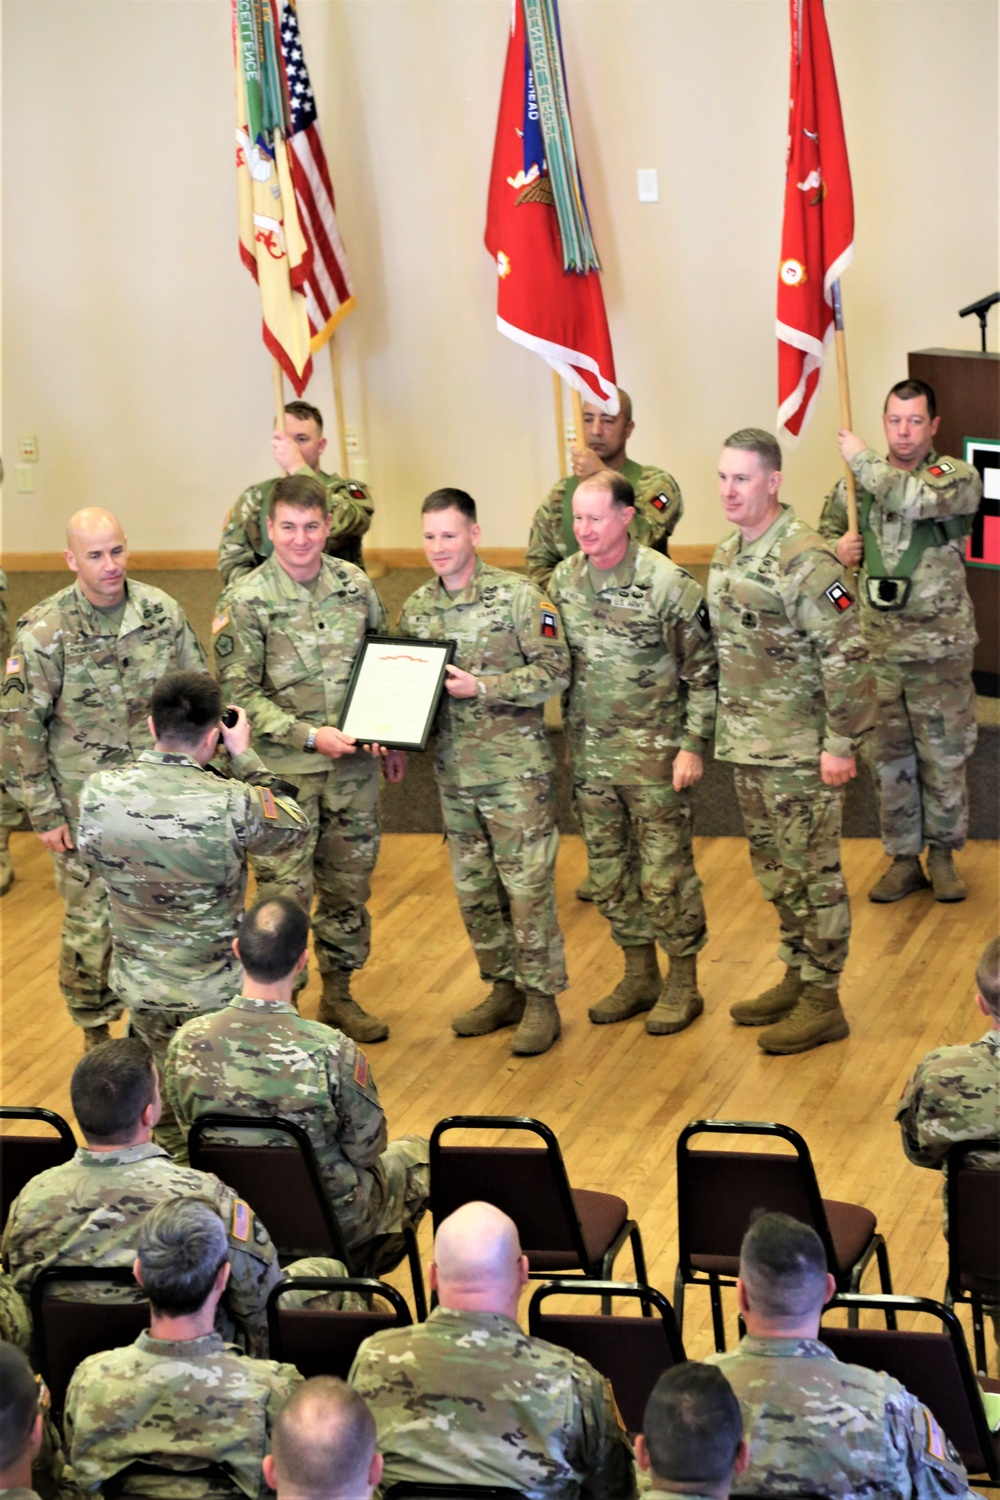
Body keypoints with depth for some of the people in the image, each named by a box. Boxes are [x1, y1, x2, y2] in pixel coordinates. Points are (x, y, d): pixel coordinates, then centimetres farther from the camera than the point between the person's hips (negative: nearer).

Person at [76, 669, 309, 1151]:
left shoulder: (98, 792, -15)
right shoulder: (232, 804, -27)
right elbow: (296, 827, -5)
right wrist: (244, 757, 3)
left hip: (138, 986, 4)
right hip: (217, 992, -4)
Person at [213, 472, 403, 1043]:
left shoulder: (355, 585, 3)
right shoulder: (247, 601, -10)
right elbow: (239, 692, -10)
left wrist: (393, 740, 13)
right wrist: (307, 736, -17)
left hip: (354, 765, 4)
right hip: (284, 770, -4)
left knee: (349, 883, 14)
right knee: (284, 891, -2)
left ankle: (339, 994, 30)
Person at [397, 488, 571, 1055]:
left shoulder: (518, 596, -10)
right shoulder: (416, 609, 7)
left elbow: (555, 672, -12)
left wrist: (482, 687, -19)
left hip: (516, 768, -6)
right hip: (454, 770, 6)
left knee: (527, 884, -3)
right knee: (474, 888, 12)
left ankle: (541, 1001, 6)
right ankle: (504, 990, 25)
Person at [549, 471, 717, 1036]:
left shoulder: (667, 583, -15)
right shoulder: (564, 580, 2)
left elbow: (704, 672, -10)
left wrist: (693, 745, -13)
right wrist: (566, 737, 11)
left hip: (655, 753, -5)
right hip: (590, 754, 5)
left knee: (666, 872, 0)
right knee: (609, 872, 13)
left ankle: (684, 983, 15)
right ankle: (640, 976, 28)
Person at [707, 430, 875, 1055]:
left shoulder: (805, 559, -19)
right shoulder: (728, 554, 9)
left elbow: (847, 658, -20)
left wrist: (840, 744, -20)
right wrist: (727, 732, 19)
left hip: (802, 751, -8)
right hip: (749, 746, 9)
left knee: (812, 872, 1)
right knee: (775, 867, 18)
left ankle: (823, 1002, 9)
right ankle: (797, 976, 32)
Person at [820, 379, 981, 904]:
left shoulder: (957, 478, -8)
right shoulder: (855, 484, 5)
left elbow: (916, 499, -29)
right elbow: (823, 536, 20)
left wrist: (863, 459, -19)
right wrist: (839, 548, -3)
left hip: (940, 649, -3)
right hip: (876, 647, 3)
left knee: (944, 758, 7)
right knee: (889, 760, 10)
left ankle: (942, 856, 23)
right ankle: (903, 859, 22)